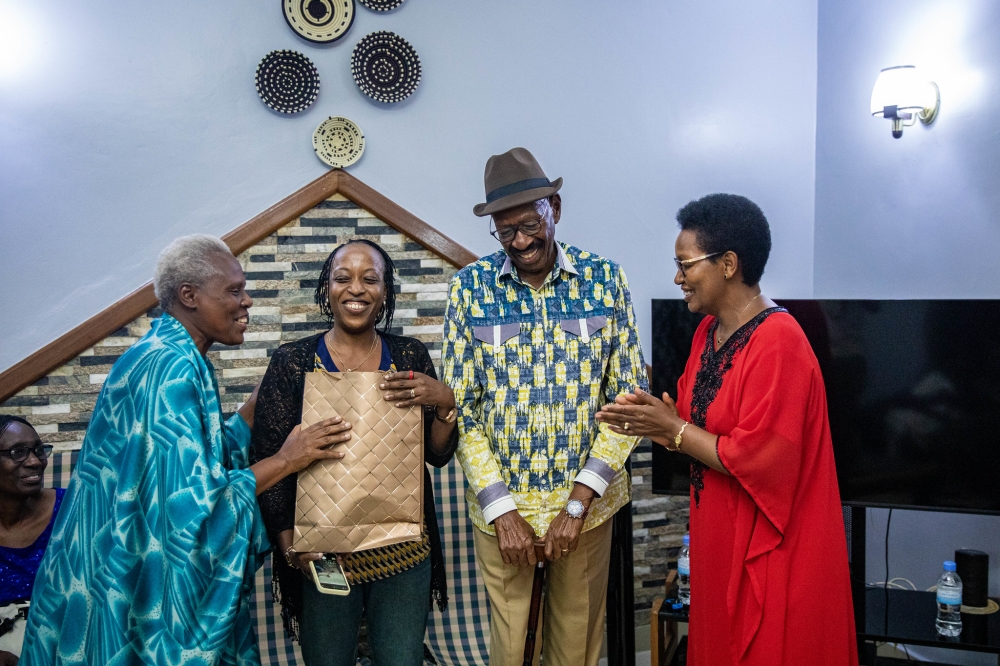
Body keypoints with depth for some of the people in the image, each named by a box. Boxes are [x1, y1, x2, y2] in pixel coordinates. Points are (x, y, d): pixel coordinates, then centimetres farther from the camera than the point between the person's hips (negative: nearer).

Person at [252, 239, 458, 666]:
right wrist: (289, 542, -13)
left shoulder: (410, 356, 1)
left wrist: (444, 402, -14)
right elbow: (268, 461, -4)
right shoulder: (292, 362, -5)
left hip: (404, 549, 2)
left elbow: (438, 455, 4)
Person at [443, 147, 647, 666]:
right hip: (501, 503, 0)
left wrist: (578, 502, -11)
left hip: (586, 499, 1)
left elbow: (629, 395, -5)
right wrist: (501, 509, -10)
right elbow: (461, 408, -4)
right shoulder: (471, 287, -5)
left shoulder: (605, 279, -5)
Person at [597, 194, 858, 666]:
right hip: (719, 538, 8)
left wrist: (672, 428, -17)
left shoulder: (777, 342, -22)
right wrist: (655, 419, -8)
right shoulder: (709, 330, 6)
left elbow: (756, 460, -24)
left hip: (768, 551, -8)